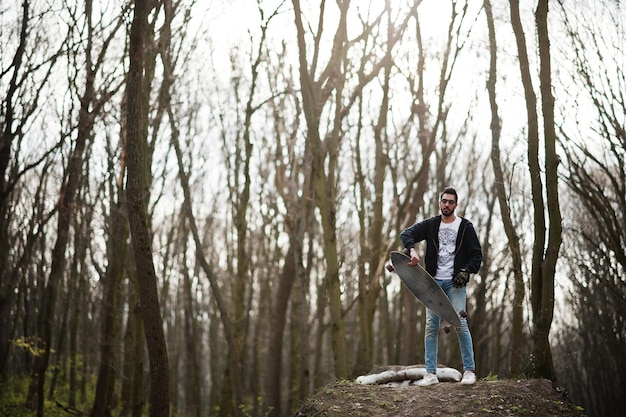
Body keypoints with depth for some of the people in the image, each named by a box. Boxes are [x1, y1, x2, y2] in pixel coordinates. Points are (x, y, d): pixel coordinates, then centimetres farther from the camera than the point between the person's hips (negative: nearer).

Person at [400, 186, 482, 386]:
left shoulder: (465, 227, 5)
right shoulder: (431, 225, 11)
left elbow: (477, 255, 5)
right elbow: (406, 233, 0)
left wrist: (466, 272, -13)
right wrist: (412, 249, -20)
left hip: (455, 282, -3)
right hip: (434, 281, 3)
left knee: (460, 324, -11)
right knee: (431, 327, -1)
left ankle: (469, 370, -2)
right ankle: (431, 374, 2)